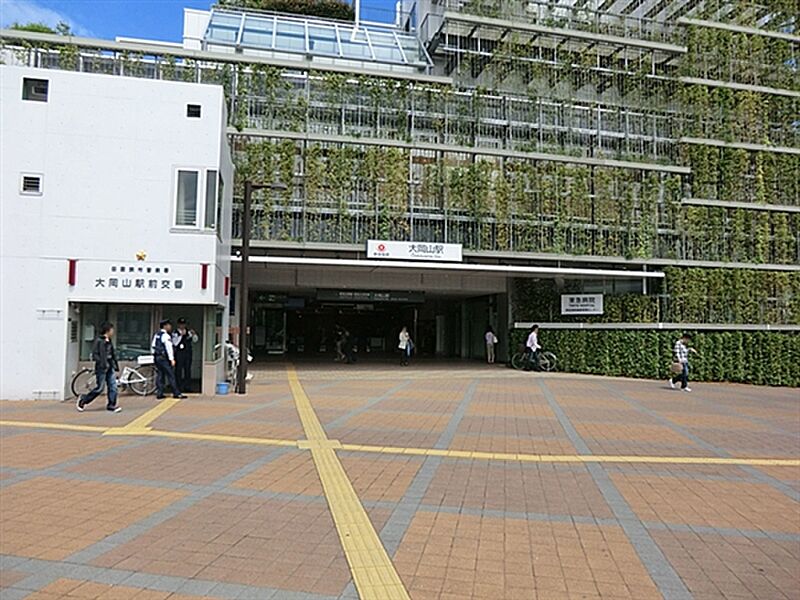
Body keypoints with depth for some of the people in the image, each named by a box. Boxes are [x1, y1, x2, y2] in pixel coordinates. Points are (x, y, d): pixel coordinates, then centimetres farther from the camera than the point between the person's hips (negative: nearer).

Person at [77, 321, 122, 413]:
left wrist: (116, 365, 15)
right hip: (101, 368, -7)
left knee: (113, 386, 2)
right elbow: (94, 355, -16)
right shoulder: (99, 341, -13)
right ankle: (83, 400, 17)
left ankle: (112, 405, 9)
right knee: (100, 388, -2)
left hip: (110, 368, 7)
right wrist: (103, 363, -21)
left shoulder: (109, 341, 11)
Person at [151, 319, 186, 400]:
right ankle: (176, 393, -3)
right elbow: (169, 348, -18)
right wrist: (172, 359, -18)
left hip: (157, 357, 9)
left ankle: (159, 394, 9)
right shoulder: (166, 336, -12)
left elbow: (152, 346, 18)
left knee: (159, 375, 10)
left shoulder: (156, 335, 14)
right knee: (171, 375, -5)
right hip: (164, 358, -8)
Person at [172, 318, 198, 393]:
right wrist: (181, 335, -23)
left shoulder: (188, 332, 11)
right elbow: (175, 343, -15)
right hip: (179, 353, -4)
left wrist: (193, 334, -9)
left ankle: (187, 386, 12)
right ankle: (179, 387, 3)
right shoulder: (175, 333, -1)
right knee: (179, 370, -3)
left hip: (188, 353, 4)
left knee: (188, 370, 6)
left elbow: (195, 340, 9)